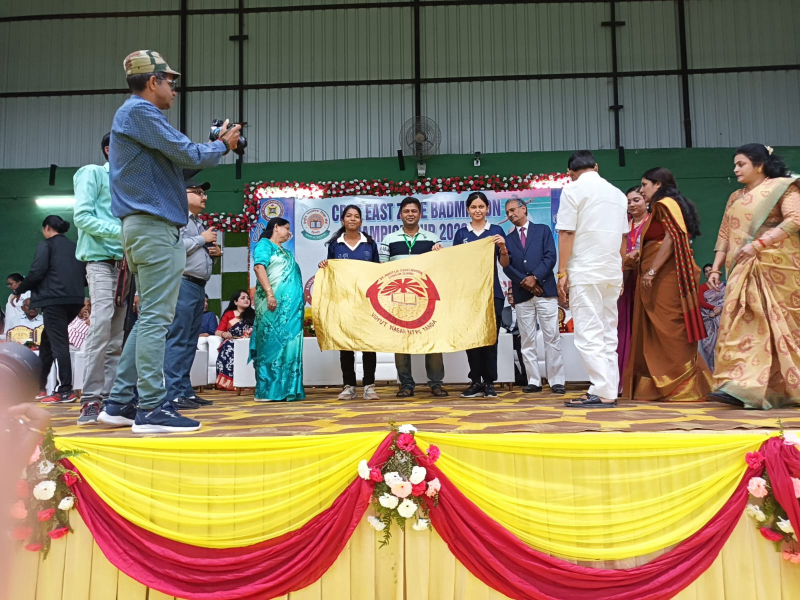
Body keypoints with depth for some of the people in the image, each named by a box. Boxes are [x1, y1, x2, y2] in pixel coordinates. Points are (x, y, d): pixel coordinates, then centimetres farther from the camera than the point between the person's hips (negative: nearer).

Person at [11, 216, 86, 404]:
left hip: (54, 298, -7)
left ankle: (65, 390, -12)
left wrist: (18, 291, 4)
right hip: (74, 300, 7)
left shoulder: (46, 244, 1)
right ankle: (37, 384, 24)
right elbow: (85, 277, 16)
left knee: (58, 342, -8)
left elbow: (37, 272, -10)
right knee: (47, 339, 19)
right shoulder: (74, 247, 19)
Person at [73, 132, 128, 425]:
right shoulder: (93, 173, 3)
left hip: (125, 262, 6)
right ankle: (90, 400, -14)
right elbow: (82, 216, -8)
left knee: (117, 334, 3)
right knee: (103, 324, -18)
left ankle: (109, 397, 6)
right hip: (101, 259, -6)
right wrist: (120, 231, -18)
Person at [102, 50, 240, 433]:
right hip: (155, 228, -10)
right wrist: (222, 146, 5)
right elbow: (188, 156, -13)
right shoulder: (140, 112, -8)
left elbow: (175, 162, 24)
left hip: (141, 228, 10)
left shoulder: (133, 114, 24)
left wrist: (215, 145, 17)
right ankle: (151, 409, -10)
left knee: (150, 318, 12)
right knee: (156, 318, -11)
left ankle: (120, 402, 15)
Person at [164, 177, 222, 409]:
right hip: (183, 284, -9)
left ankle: (186, 391, 12)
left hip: (199, 286, 9)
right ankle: (174, 394, -10)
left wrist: (213, 252, 10)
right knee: (178, 339, -10)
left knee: (190, 341, 8)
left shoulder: (199, 224, 23)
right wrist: (202, 240, -9)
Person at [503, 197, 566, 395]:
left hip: (545, 290, -3)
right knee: (527, 339, 2)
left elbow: (550, 256, -2)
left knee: (552, 336, -4)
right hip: (521, 294, 3)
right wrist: (525, 282, -9)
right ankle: (534, 381, 8)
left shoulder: (543, 230, 10)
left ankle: (557, 381, 0)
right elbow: (507, 267, 5)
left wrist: (535, 277, -13)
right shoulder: (508, 239, 16)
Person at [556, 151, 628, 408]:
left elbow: (566, 233, -9)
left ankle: (603, 392, -10)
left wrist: (562, 273, -7)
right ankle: (611, 389, 12)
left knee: (589, 334, -6)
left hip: (584, 272, -6)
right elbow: (623, 237, 17)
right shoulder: (618, 193, 16)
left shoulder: (573, 190, -3)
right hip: (612, 273, 7)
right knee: (608, 334, 11)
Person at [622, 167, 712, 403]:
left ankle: (684, 387, -3)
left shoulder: (664, 204, -5)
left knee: (670, 330, -7)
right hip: (661, 278, 10)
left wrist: (652, 271, -20)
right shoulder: (663, 206, 23)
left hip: (664, 276, -10)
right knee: (662, 332, 9)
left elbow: (672, 238, -16)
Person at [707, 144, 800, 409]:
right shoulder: (735, 198, 20)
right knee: (741, 324, -5)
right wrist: (715, 268, 7)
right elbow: (725, 235, 16)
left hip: (775, 267, -5)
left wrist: (758, 244, -20)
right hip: (742, 271, 5)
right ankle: (742, 388, -5)